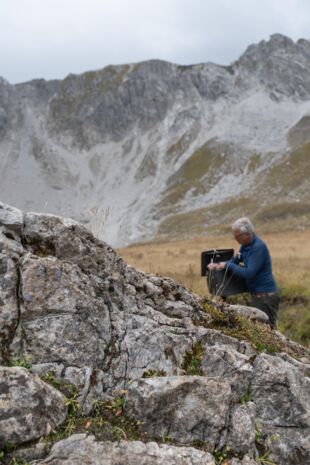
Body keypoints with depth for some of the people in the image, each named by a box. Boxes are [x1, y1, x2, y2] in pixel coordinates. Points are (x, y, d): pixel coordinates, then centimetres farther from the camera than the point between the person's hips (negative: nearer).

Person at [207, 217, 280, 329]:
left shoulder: (258, 247, -21)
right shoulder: (246, 245, 7)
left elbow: (249, 273, -26)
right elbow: (235, 260, 17)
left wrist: (228, 265, -16)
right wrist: (218, 265, -1)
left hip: (265, 296, -9)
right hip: (258, 294, 9)